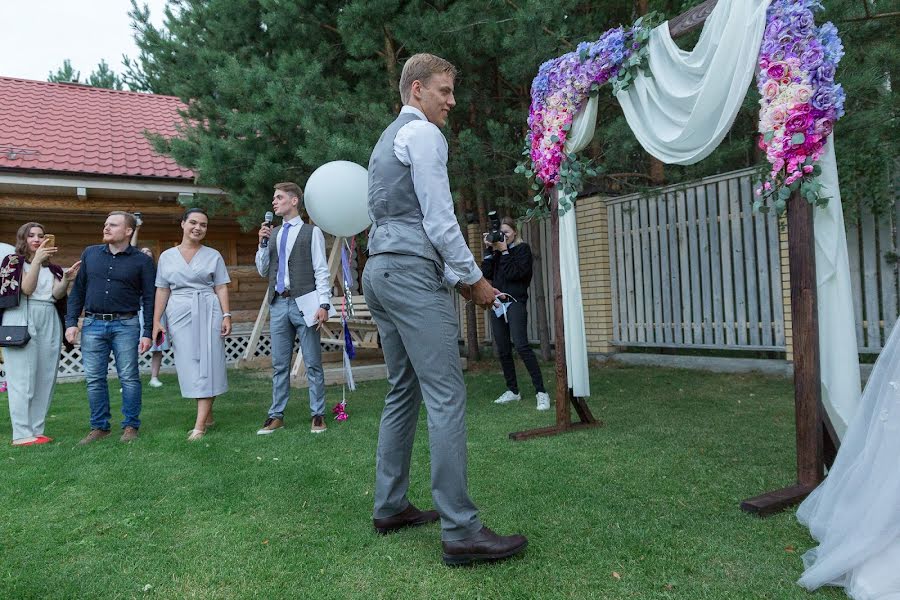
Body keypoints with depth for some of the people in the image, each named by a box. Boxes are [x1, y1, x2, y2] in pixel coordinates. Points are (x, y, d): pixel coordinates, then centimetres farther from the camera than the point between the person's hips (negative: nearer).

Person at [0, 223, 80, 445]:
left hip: (49, 322, 5)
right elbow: (27, 289, -9)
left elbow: (56, 294, 5)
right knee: (23, 378, -7)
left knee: (46, 378, 2)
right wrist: (37, 260, -19)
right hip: (22, 321, -5)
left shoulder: (50, 267, 19)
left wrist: (66, 279, -14)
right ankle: (21, 434, -5)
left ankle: (36, 430, 8)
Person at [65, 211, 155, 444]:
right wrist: (71, 322, 5)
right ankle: (99, 427, 18)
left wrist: (147, 333, -7)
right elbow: (78, 290, 13)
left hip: (125, 325, -3)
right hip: (92, 324, 3)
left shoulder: (142, 261, 0)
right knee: (94, 379, 6)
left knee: (129, 378, 0)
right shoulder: (90, 254, 10)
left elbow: (149, 298, -1)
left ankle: (131, 426, 11)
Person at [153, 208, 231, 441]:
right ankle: (208, 415, 16)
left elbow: (221, 287, 4)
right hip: (179, 313, 2)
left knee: (206, 363, -6)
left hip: (208, 312, -2)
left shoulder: (213, 255, 8)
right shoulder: (167, 257, 11)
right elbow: (162, 290, 11)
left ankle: (200, 425, -6)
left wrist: (226, 315, -7)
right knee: (188, 364, 2)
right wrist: (156, 321, 5)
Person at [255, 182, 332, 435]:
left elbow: (321, 271, -2)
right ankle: (276, 415, 16)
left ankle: (318, 415, 8)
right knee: (280, 364, 9)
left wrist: (324, 304, -11)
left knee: (313, 364, 0)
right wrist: (263, 243, 5)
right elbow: (263, 271, 18)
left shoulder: (312, 232, 3)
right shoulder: (273, 234, 18)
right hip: (278, 303, 5)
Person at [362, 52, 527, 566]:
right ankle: (461, 531, -9)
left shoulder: (387, 140, 26)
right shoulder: (423, 132, -5)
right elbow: (439, 220, -13)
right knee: (446, 396, -11)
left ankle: (390, 507, 19)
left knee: (403, 393, 13)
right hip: (412, 274, -10)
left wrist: (455, 278, 20)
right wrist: (474, 278, -4)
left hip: (381, 272, 10)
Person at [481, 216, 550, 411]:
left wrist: (504, 251, -9)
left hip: (515, 302, -6)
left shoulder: (522, 249, 3)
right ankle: (512, 391, 17)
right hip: (497, 303, 6)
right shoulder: (496, 250, 17)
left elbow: (515, 273, -12)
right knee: (503, 350, 7)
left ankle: (541, 392, -17)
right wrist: (489, 250, -1)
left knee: (521, 345, -18)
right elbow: (486, 273, 3)